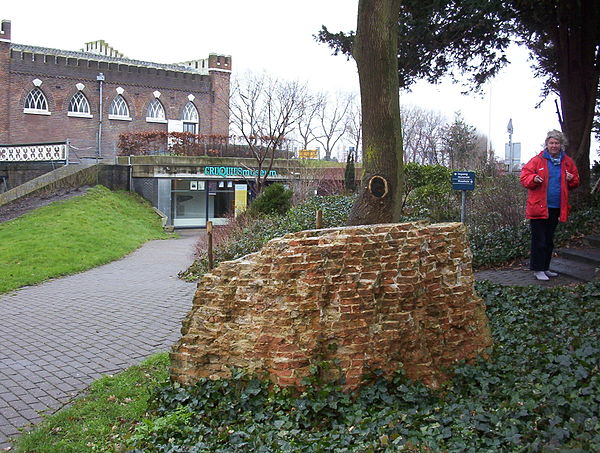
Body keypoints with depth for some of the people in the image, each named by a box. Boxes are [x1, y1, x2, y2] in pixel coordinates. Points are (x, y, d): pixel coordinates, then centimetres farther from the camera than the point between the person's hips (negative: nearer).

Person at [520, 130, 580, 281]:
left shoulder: (567, 162, 10)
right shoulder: (537, 160, -3)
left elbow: (575, 182, 19)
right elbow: (524, 177, -3)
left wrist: (571, 179, -4)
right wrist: (533, 179, -24)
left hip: (556, 208, 5)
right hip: (539, 207, -5)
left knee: (549, 240, 14)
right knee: (539, 240, -4)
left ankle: (545, 268, 23)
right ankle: (538, 269, 2)